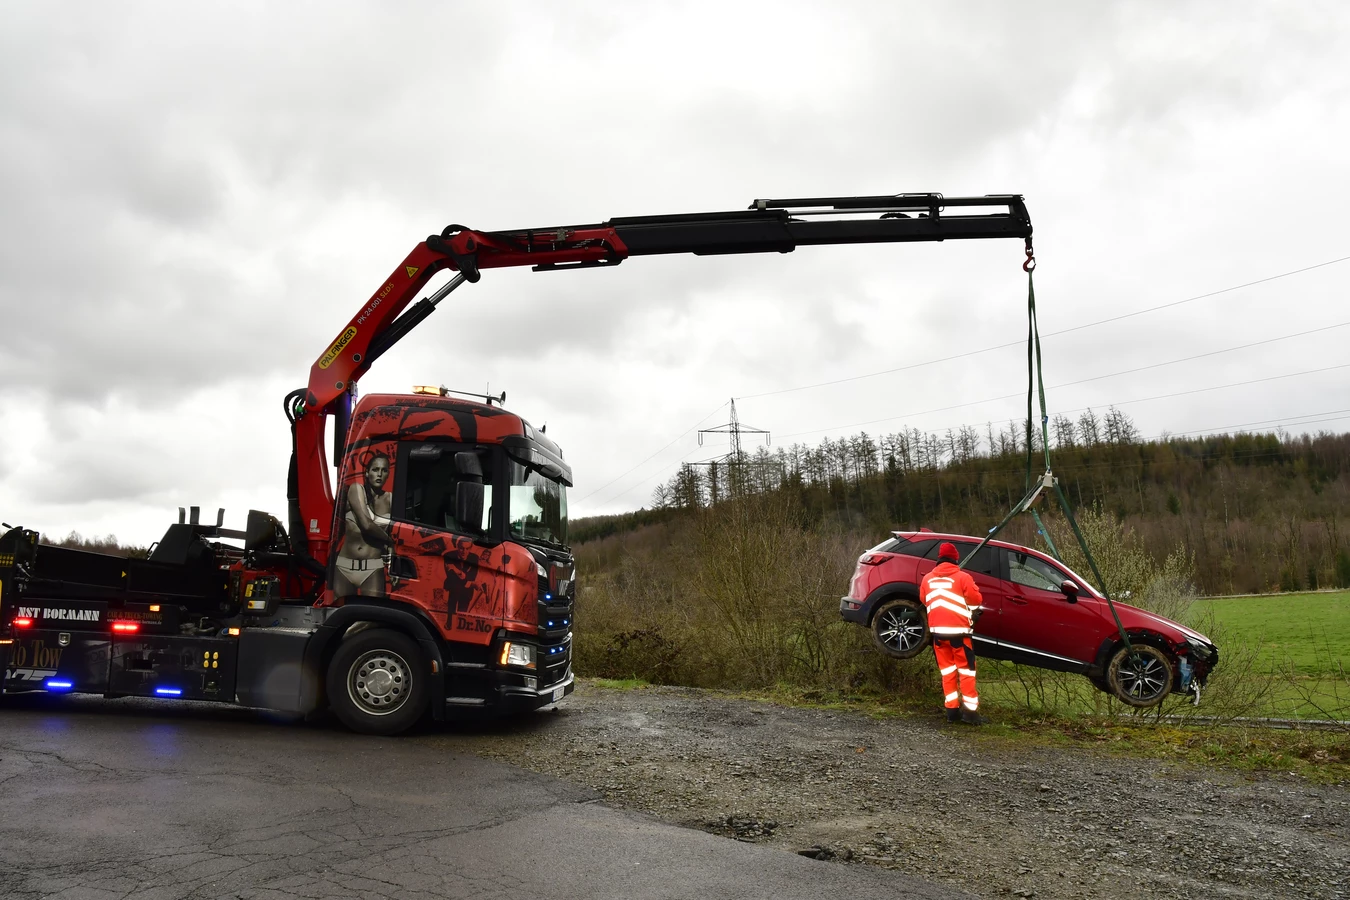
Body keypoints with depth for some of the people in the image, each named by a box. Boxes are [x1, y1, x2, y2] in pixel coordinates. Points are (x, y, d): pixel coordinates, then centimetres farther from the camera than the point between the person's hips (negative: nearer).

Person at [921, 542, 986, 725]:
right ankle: (970, 710, -1)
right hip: (958, 629, -4)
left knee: (947, 669, 12)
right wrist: (974, 612, 18)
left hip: (937, 629, 4)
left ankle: (952, 709, 11)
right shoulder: (962, 577, -5)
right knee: (966, 669, 3)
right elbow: (976, 599, -2)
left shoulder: (928, 578, 7)